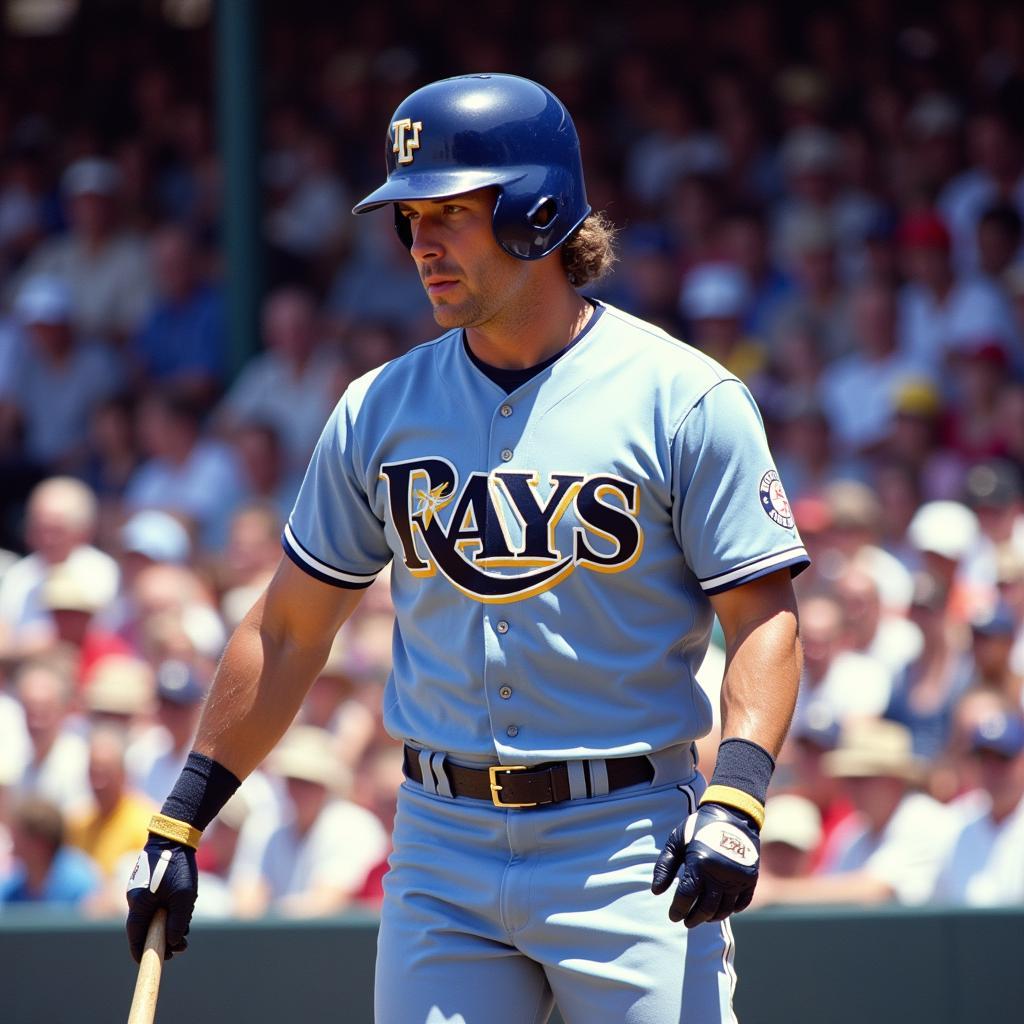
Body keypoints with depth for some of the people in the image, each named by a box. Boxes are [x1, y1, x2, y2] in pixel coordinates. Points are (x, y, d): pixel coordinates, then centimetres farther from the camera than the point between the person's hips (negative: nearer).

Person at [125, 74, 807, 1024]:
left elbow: (764, 616, -6)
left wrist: (735, 800, -21)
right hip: (443, 845, 4)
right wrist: (180, 820, 11)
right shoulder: (380, 409, 8)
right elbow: (289, 629, 14)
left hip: (629, 843, -4)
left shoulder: (685, 400, -4)